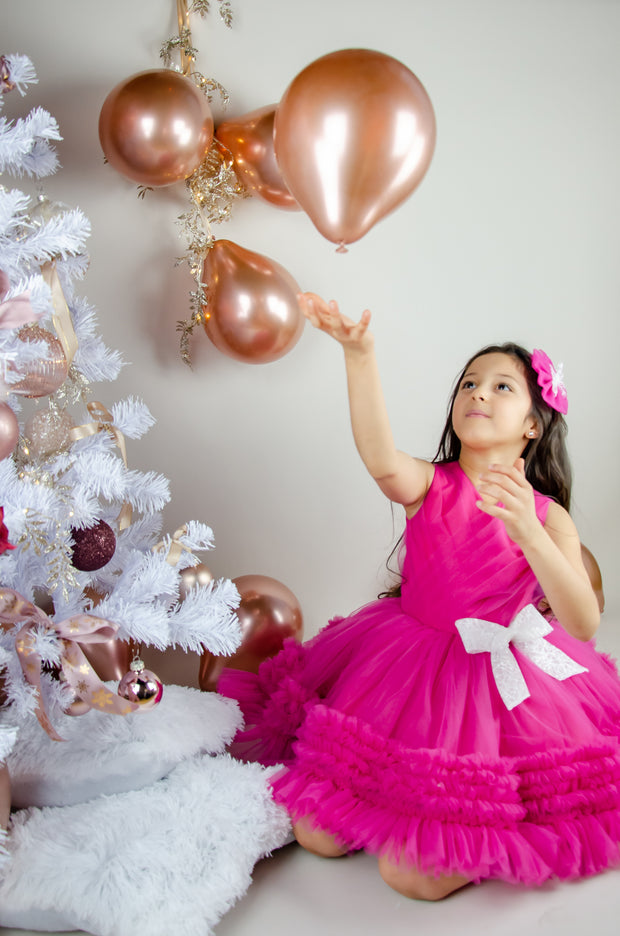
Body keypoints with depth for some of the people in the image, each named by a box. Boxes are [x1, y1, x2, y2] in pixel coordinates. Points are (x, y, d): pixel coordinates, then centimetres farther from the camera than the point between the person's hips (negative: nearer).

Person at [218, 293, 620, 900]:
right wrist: (359, 354, -44)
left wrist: (529, 534, -32)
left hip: (503, 682, -1)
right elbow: (380, 459, -31)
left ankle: (487, 841, 18)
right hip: (406, 663, 2)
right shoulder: (429, 486, -5)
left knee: (414, 875, -11)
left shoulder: (548, 517, -4)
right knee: (318, 836, -2)